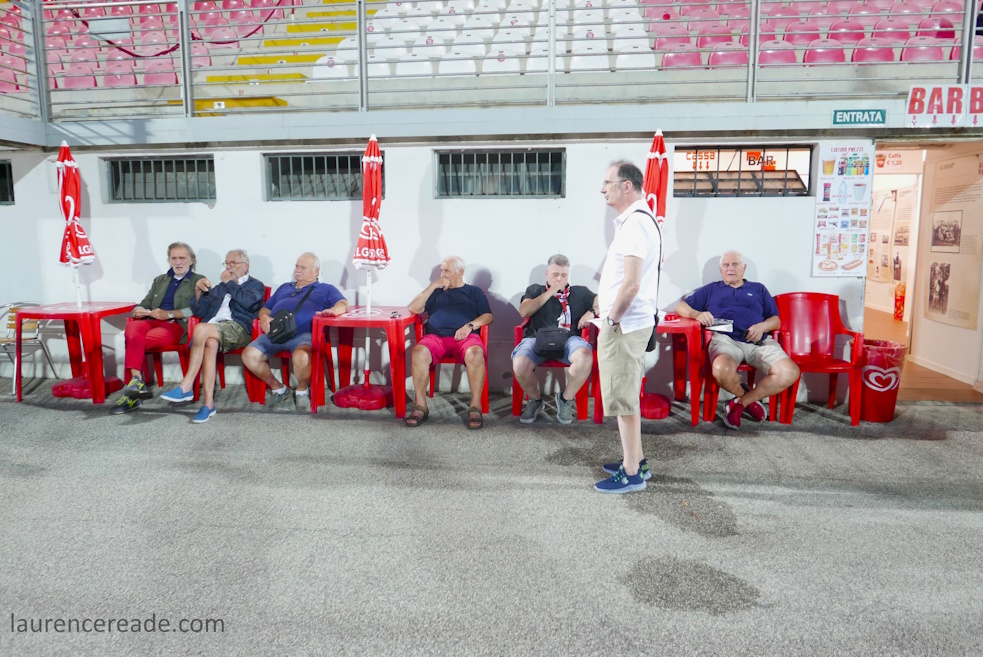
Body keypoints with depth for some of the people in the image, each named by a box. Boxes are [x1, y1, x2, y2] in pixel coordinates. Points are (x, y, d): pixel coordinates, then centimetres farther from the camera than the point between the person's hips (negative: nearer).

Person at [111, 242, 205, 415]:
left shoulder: (198, 281, 11)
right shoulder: (159, 280, 30)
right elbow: (145, 304, 24)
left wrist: (169, 314, -15)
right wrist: (140, 310, -1)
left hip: (179, 326, -5)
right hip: (154, 322, 5)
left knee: (136, 339, -30)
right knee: (132, 327, -31)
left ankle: (136, 382, -23)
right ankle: (137, 384, -36)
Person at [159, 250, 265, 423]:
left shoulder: (256, 285, 17)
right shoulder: (218, 288, 34)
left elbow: (247, 301, -7)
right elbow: (200, 312, 23)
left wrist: (229, 283, 3)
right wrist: (198, 291, 7)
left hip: (238, 328, -4)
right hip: (213, 329, 4)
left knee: (201, 329, -33)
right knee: (210, 343, -33)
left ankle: (186, 386, -28)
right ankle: (208, 403, -35)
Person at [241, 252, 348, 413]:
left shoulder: (326, 290, 22)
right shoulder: (284, 287, 36)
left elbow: (343, 304, 5)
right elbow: (265, 309, 33)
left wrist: (333, 310, -20)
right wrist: (264, 317, 7)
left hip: (303, 334, -5)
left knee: (301, 357, -39)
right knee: (249, 354, -22)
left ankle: (302, 391, -6)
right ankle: (278, 388, 2)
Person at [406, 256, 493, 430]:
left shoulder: (474, 292, 24)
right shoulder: (436, 292, 29)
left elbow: (488, 316, 12)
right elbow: (414, 308, 16)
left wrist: (470, 325, -7)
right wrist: (433, 286, 10)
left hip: (466, 336, -1)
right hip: (435, 336, 2)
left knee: (475, 354, -38)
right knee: (419, 353, -33)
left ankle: (475, 406, -26)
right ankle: (421, 406, -22)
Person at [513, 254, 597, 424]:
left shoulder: (580, 292, 25)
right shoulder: (535, 290, 25)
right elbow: (524, 311, 6)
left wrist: (592, 312, -3)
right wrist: (550, 292, 7)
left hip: (568, 338, 0)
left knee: (585, 357, -36)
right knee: (519, 365, -33)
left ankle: (566, 398, -7)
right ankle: (535, 400, 1)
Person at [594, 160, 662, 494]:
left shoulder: (635, 222, -19)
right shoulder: (637, 219, 15)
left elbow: (630, 284, -26)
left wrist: (612, 319, -15)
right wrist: (608, 306, 15)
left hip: (623, 326, -11)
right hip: (629, 323, 11)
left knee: (623, 399, -2)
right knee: (626, 396, 19)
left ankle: (632, 474, 9)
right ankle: (635, 460, 31)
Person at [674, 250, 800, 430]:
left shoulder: (759, 289, 30)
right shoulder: (710, 290, 28)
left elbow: (776, 320, 21)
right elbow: (681, 307, 17)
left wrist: (762, 327, -3)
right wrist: (697, 314, -6)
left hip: (759, 342, 2)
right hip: (725, 339, -2)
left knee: (790, 373, -26)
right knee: (722, 369, -39)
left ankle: (740, 403, -8)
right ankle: (747, 397, -4)